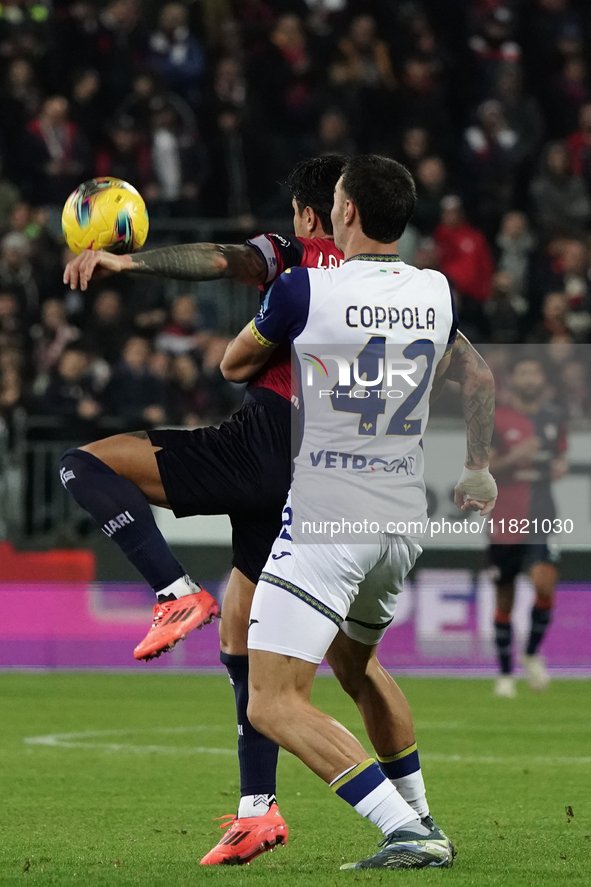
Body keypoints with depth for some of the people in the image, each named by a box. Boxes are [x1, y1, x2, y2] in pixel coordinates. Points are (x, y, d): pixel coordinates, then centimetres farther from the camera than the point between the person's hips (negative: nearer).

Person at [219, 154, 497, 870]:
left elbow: (233, 366, 6)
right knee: (354, 662, 31)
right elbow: (478, 376, 24)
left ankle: (408, 832, -22)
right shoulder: (439, 293, 5)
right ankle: (421, 822, 30)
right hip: (404, 522, 7)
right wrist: (478, 470, 41)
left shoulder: (305, 290, -12)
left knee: (274, 705, -9)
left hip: (326, 522, -7)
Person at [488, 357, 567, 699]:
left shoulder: (553, 417, 10)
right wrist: (512, 458, -19)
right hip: (505, 520, -1)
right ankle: (505, 674, 18)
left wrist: (561, 466, 1)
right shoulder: (497, 420, -1)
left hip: (542, 517, 1)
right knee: (505, 597, 5)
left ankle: (532, 654, 4)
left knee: (545, 582, -19)